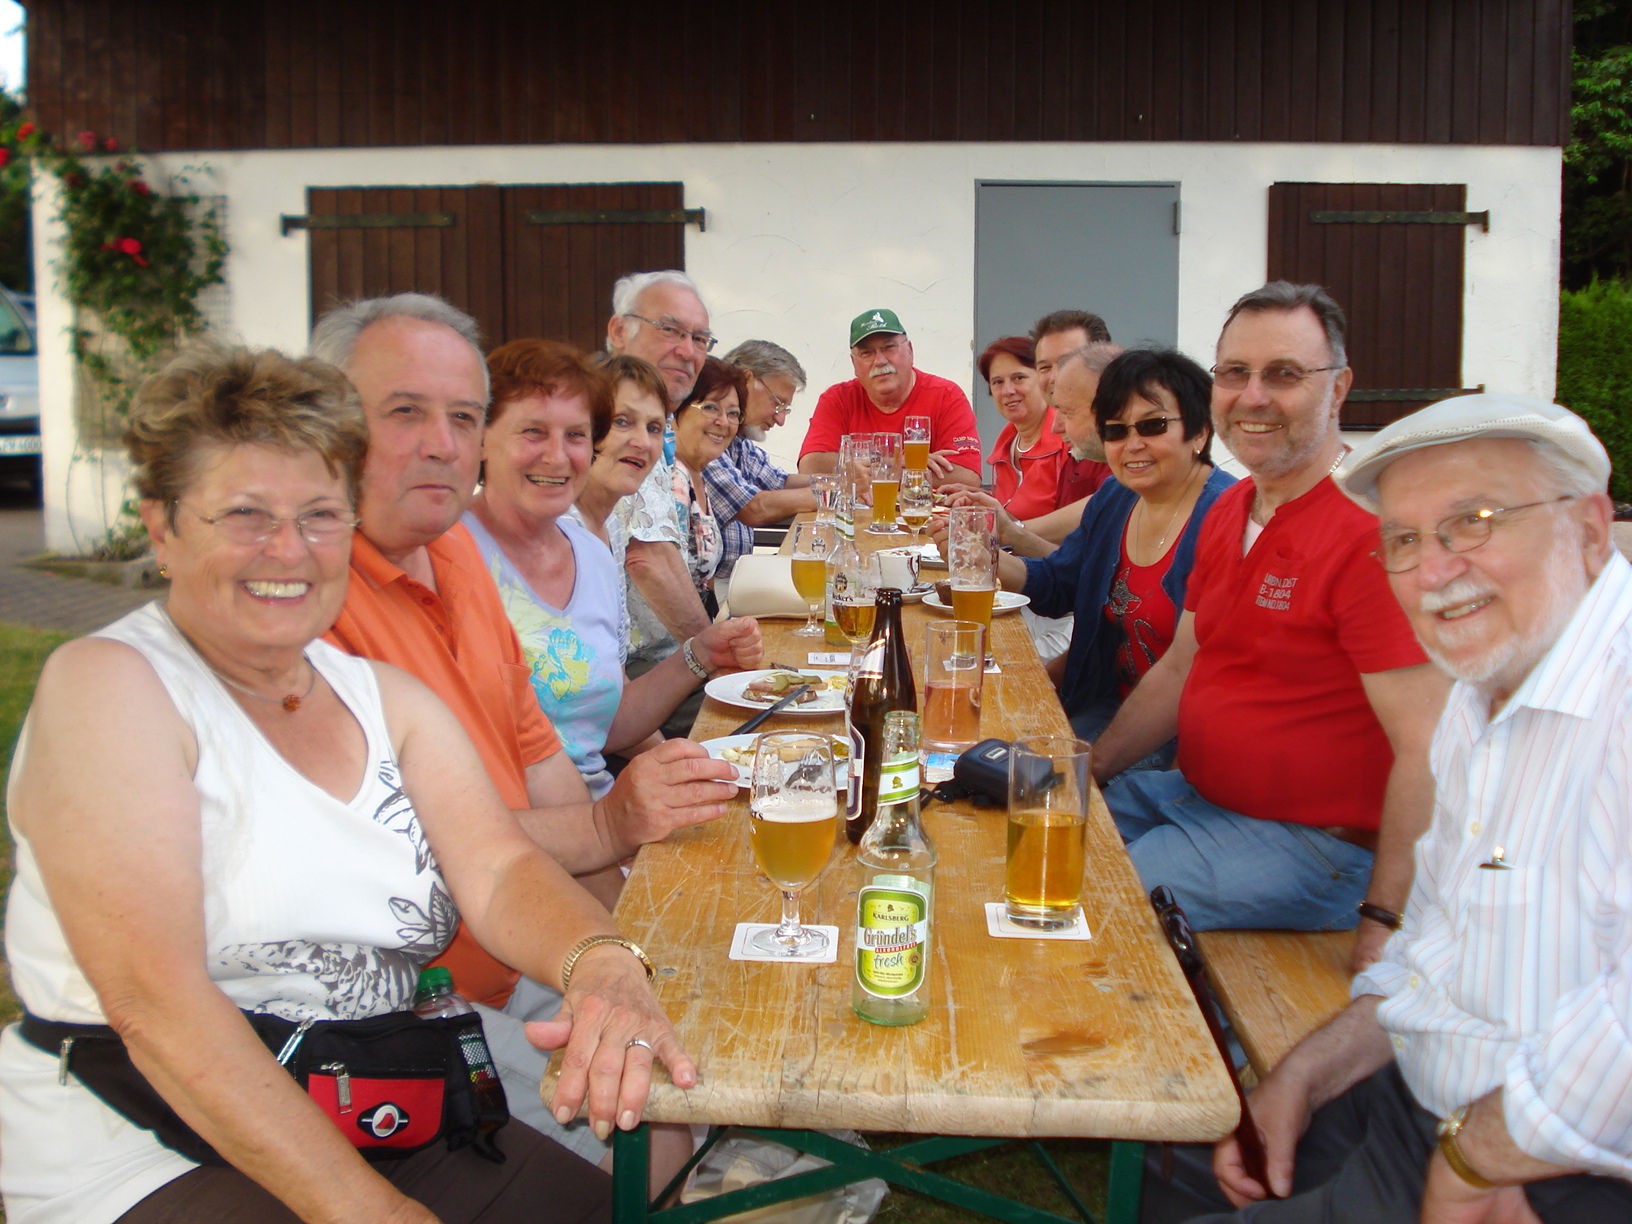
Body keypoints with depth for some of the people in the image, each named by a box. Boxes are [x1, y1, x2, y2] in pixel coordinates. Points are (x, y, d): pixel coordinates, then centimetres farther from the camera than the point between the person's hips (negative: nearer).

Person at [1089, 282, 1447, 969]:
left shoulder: (1375, 530, -22)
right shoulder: (1229, 512, 9)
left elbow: (1428, 747, -24)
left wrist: (1387, 922, -26)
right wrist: (1085, 770, 10)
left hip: (1311, 842, -9)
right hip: (1193, 796, 9)